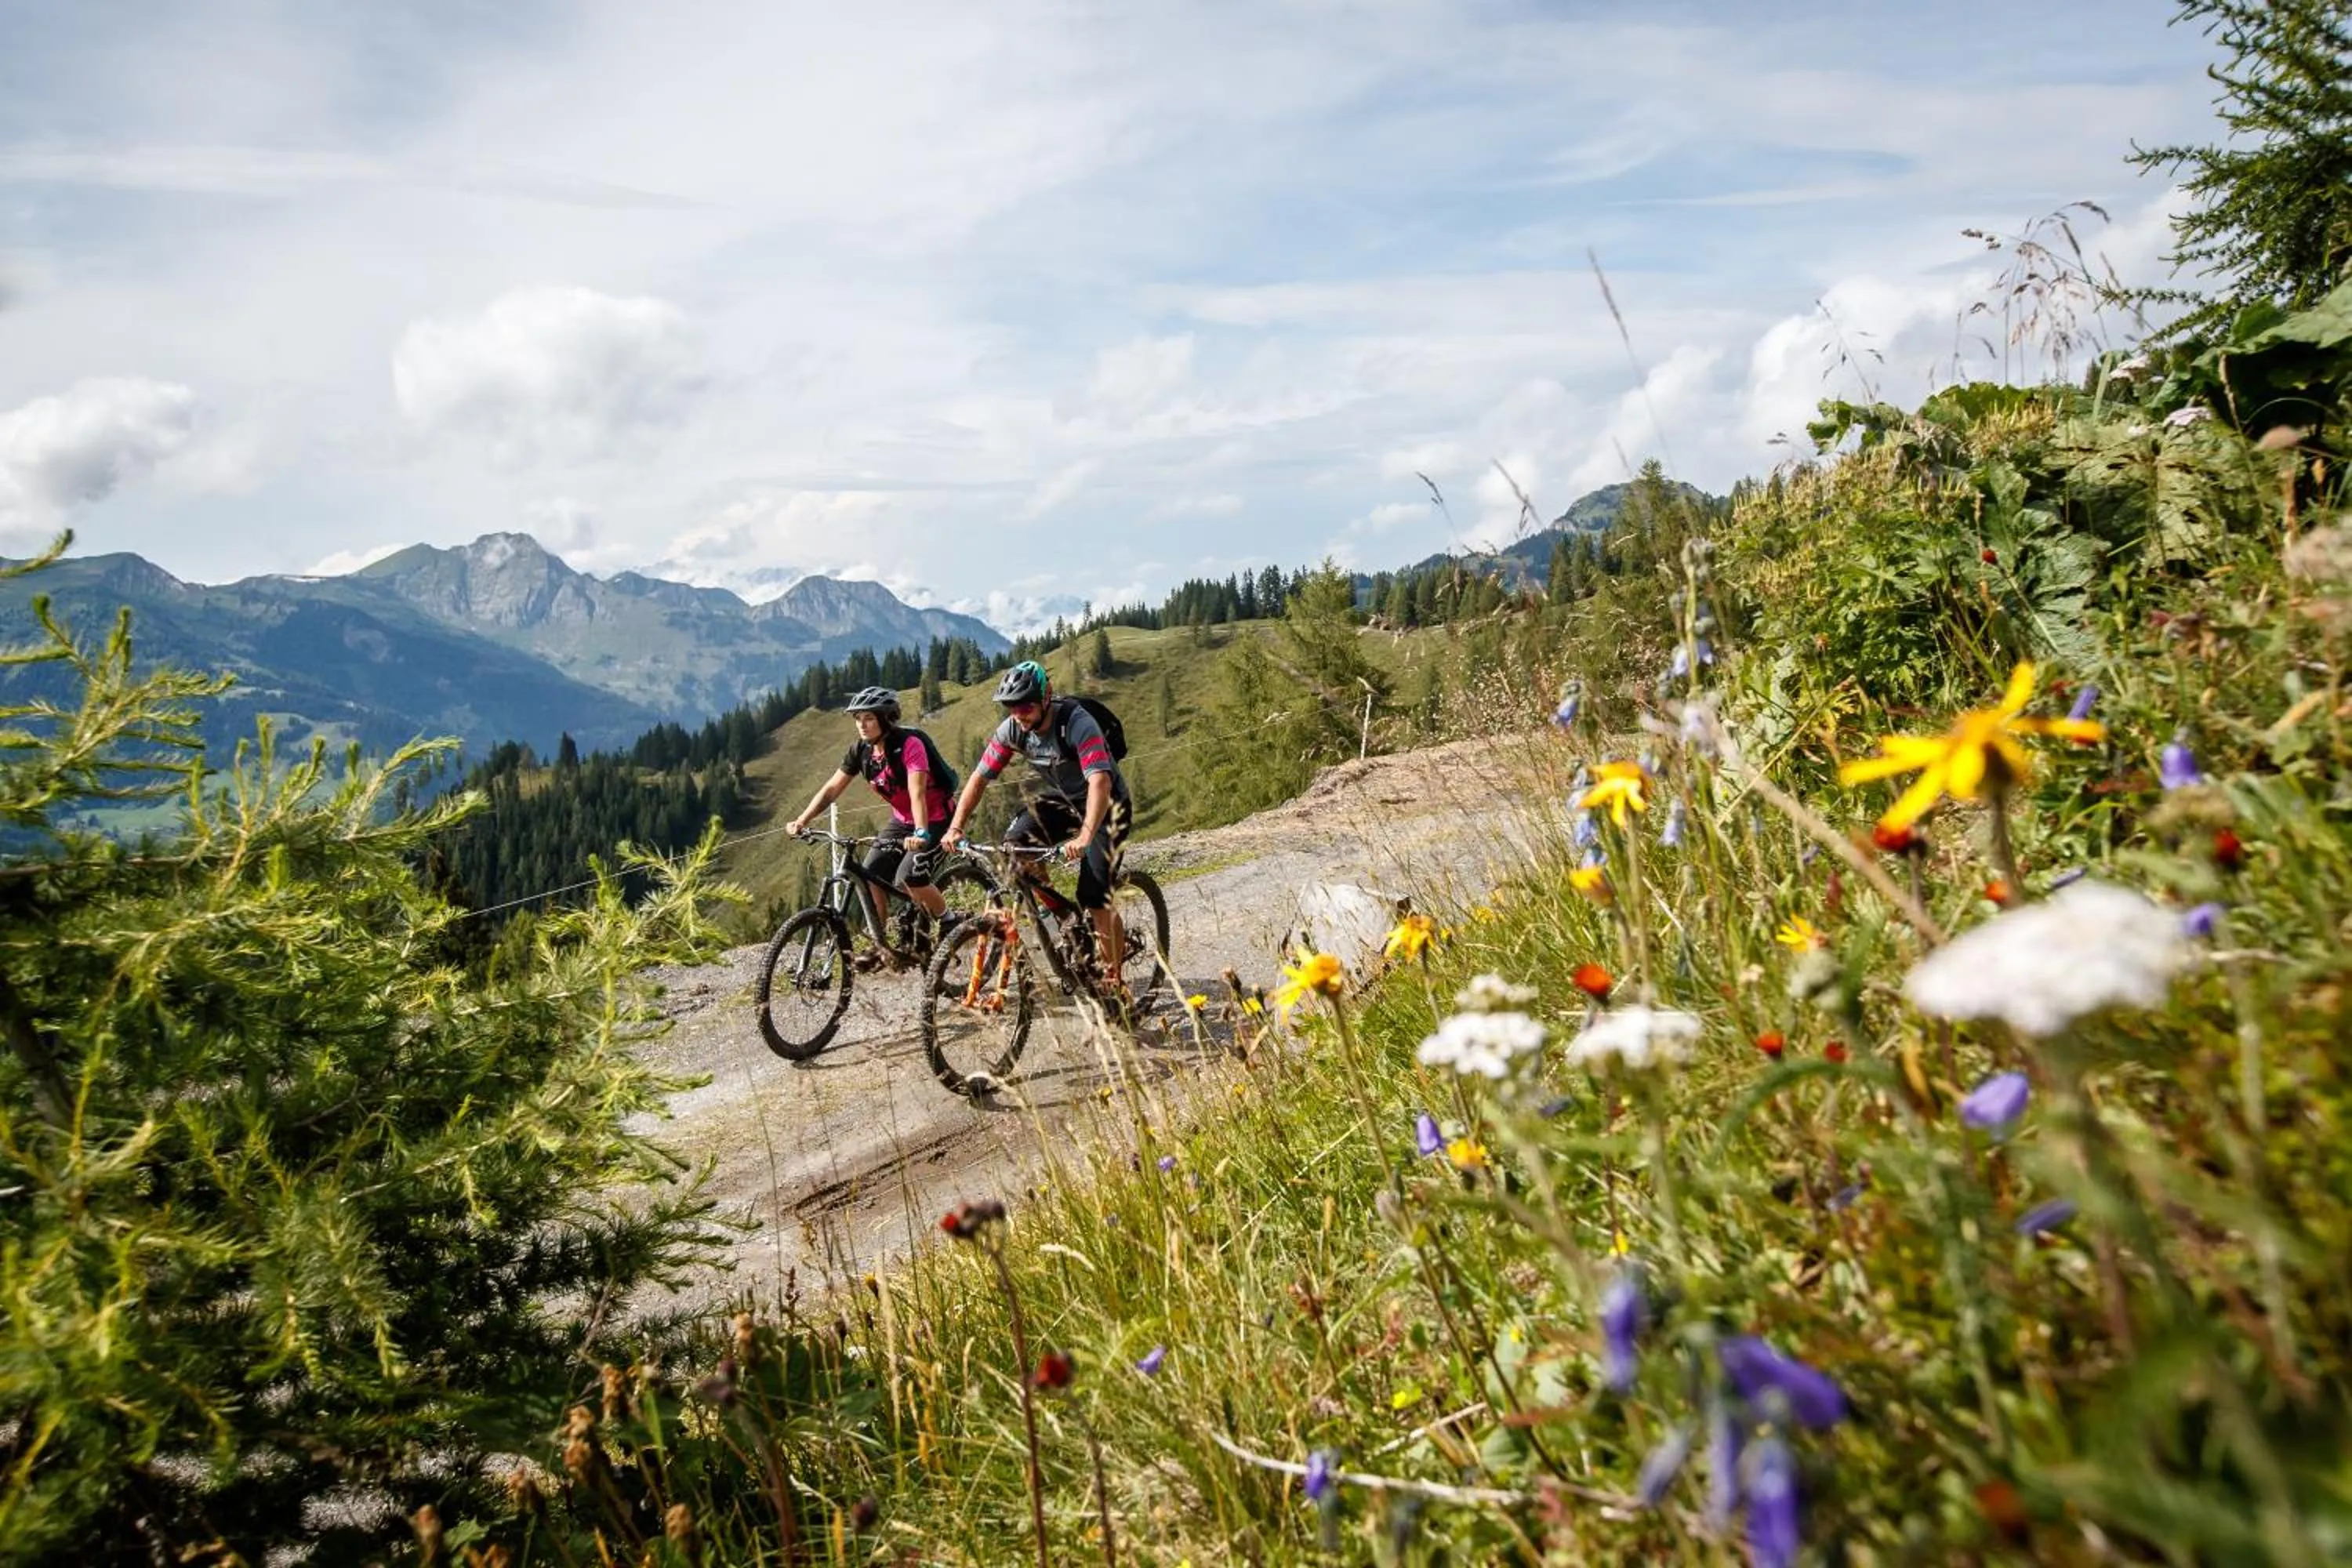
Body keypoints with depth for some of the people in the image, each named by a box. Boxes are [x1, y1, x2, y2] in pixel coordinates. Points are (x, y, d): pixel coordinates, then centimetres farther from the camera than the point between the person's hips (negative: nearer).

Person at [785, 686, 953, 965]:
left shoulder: (909, 744, -25)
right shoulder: (860, 750, -6)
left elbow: (917, 792, -36)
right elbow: (832, 788, -5)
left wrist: (921, 834, -49)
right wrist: (801, 821, -16)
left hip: (933, 819, -7)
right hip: (900, 820, 7)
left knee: (908, 877, -24)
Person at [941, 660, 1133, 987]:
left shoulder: (1077, 723, -32)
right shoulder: (1012, 729, -14)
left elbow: (1100, 782, -43)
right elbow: (979, 777, -10)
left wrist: (1085, 837, -56)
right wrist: (955, 828, -22)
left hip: (1106, 805, -6)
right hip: (1063, 800, 6)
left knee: (1095, 900, -15)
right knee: (1014, 843, -20)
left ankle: (1114, 977, 4)